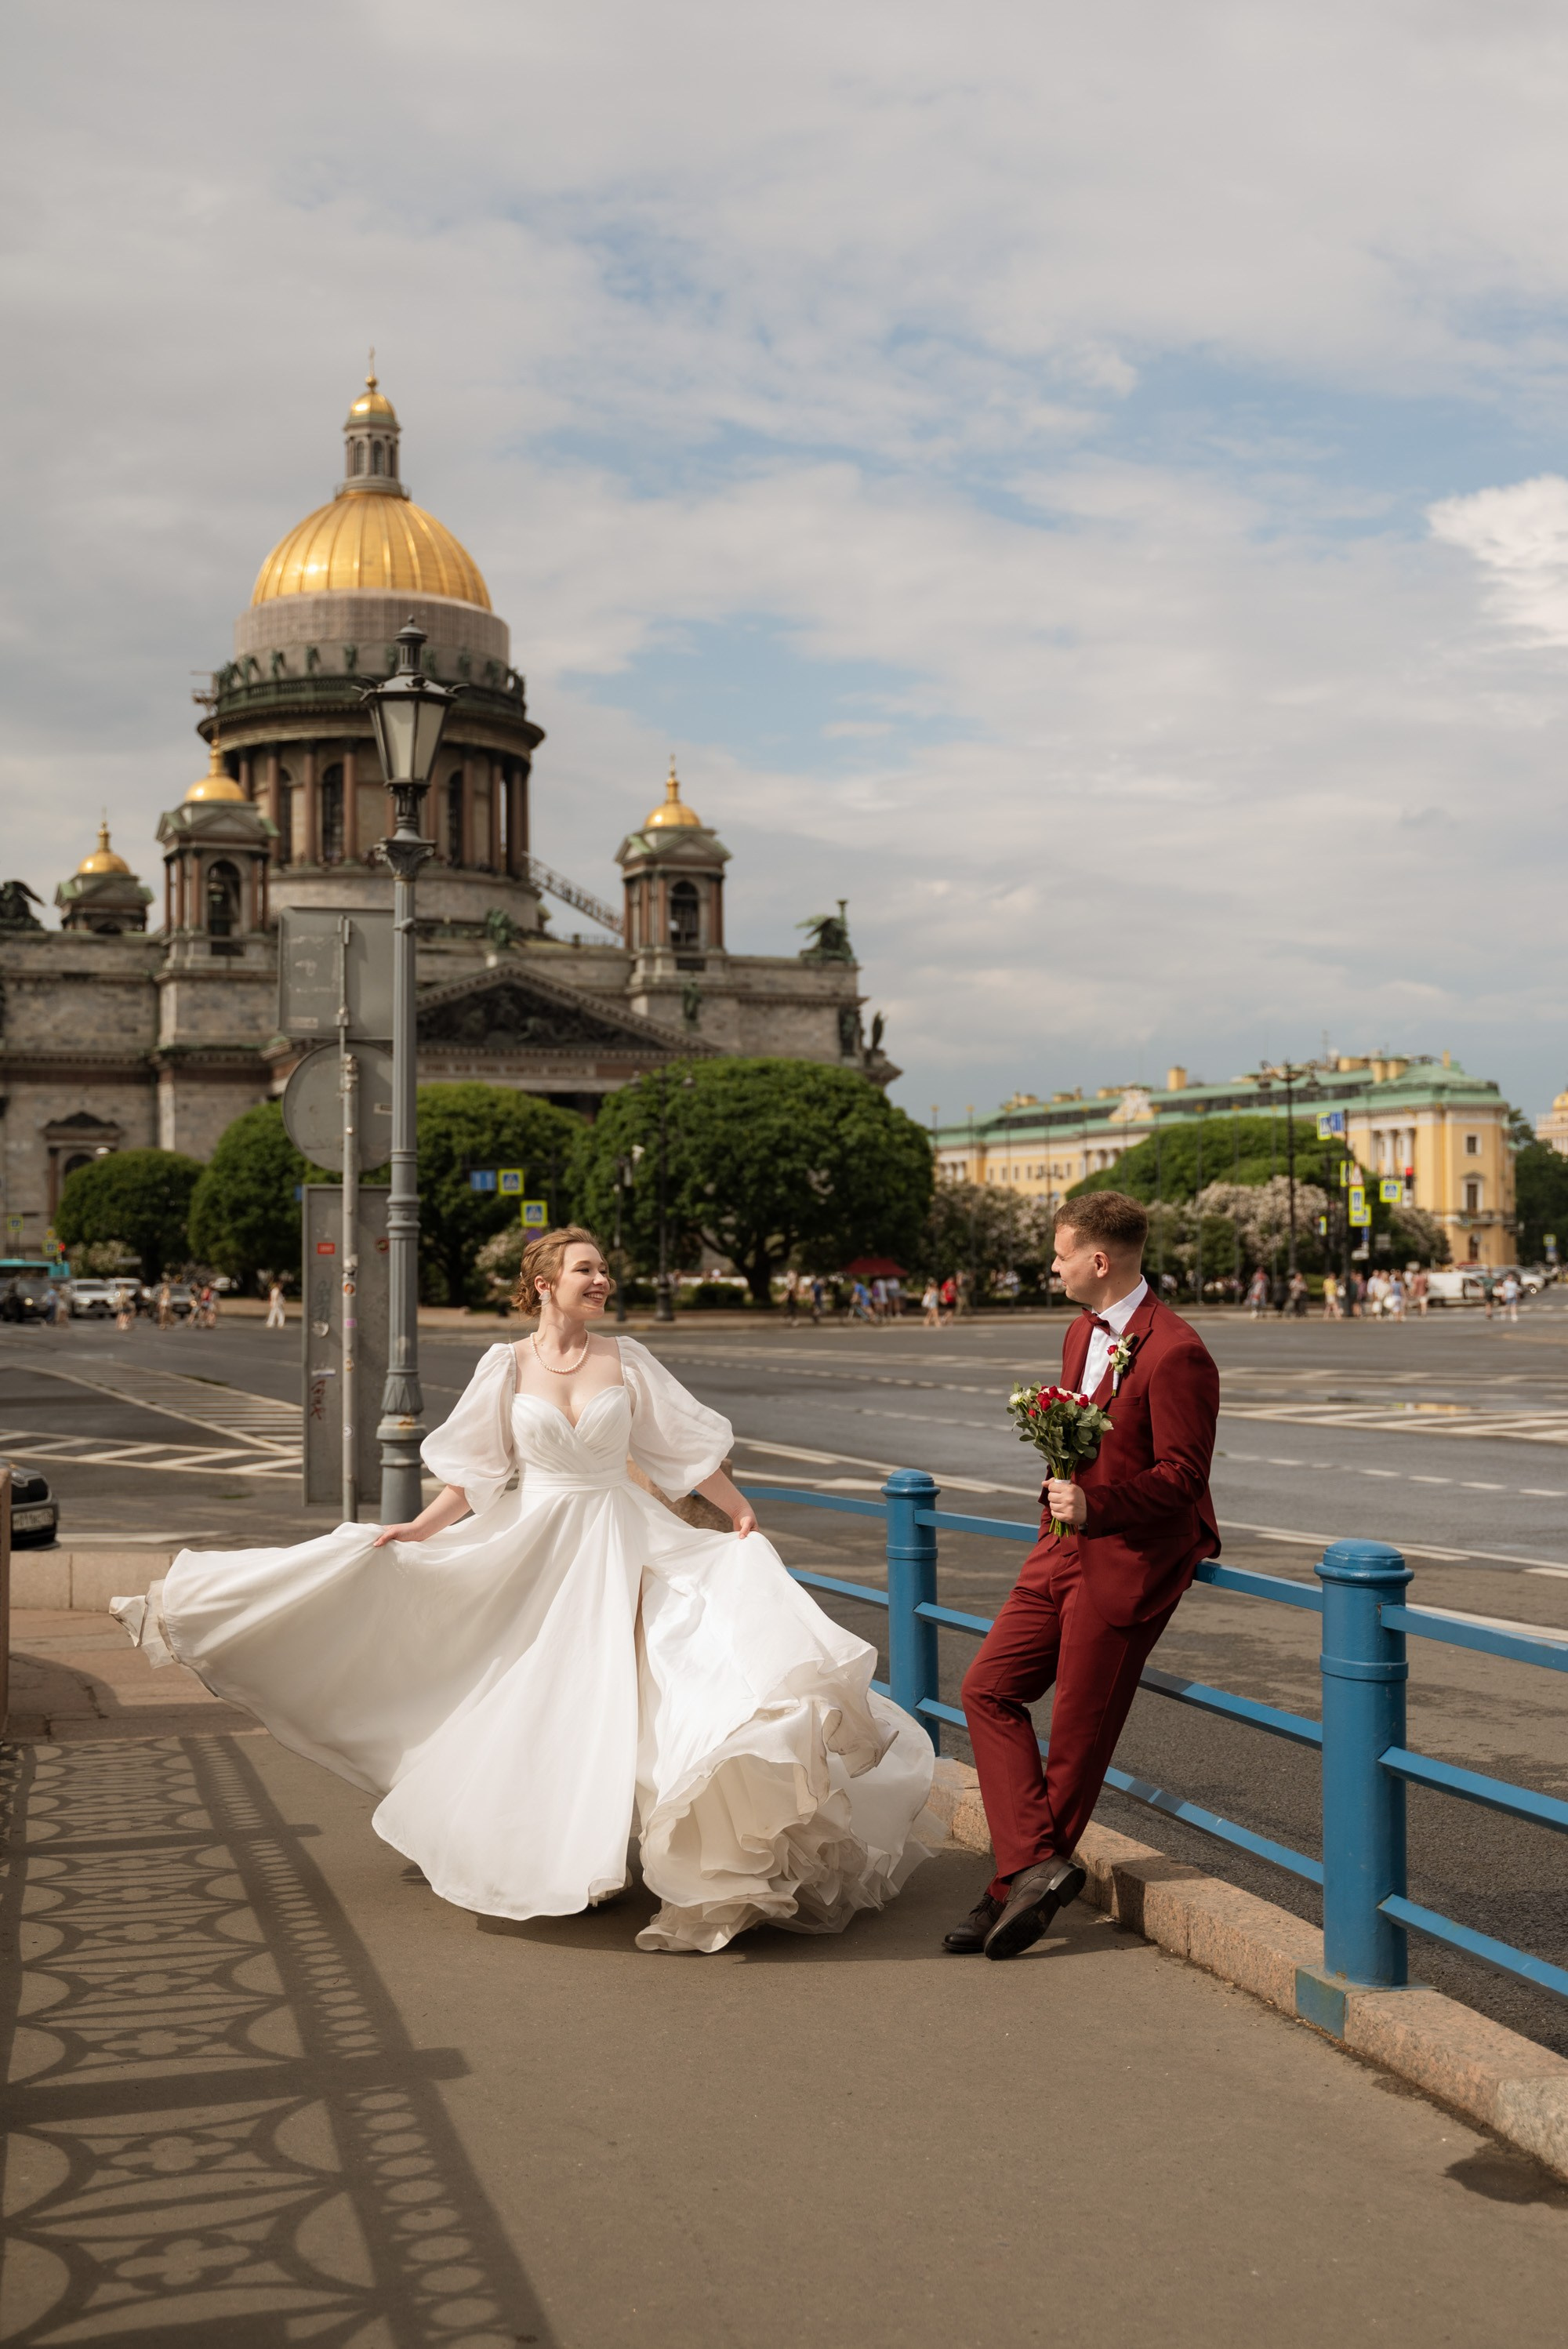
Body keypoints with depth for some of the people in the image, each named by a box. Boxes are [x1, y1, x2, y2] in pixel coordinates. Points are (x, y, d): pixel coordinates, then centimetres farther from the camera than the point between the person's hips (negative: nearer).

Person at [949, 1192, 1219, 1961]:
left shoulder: (1174, 1354, -18)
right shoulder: (1081, 1333, 11)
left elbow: (1182, 1475, -20)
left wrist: (1095, 1508, -29)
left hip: (1131, 1561, -9)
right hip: (1066, 1550, 9)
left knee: (1077, 1732, 1)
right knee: (988, 1688, 3)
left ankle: (1013, 1890, 11)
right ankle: (1034, 1865, 0)